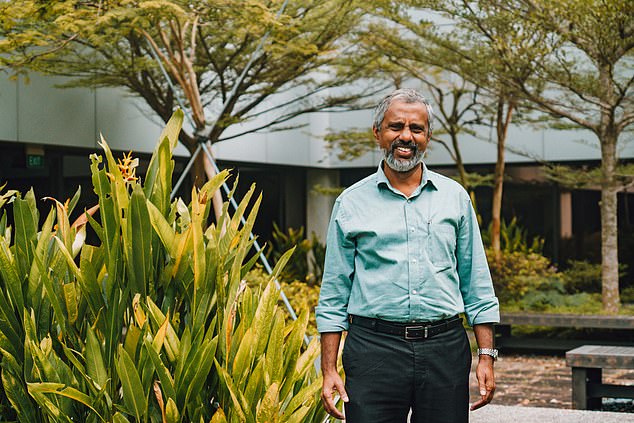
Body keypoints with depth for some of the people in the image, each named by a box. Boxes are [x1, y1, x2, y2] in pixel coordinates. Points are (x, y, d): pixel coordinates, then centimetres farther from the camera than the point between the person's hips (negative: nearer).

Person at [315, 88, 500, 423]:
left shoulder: (455, 197, 11)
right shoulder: (351, 203, 6)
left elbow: (477, 286, 13)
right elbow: (333, 297, 7)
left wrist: (486, 355, 5)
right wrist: (328, 371, 1)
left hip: (445, 348, 2)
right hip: (374, 348, -1)